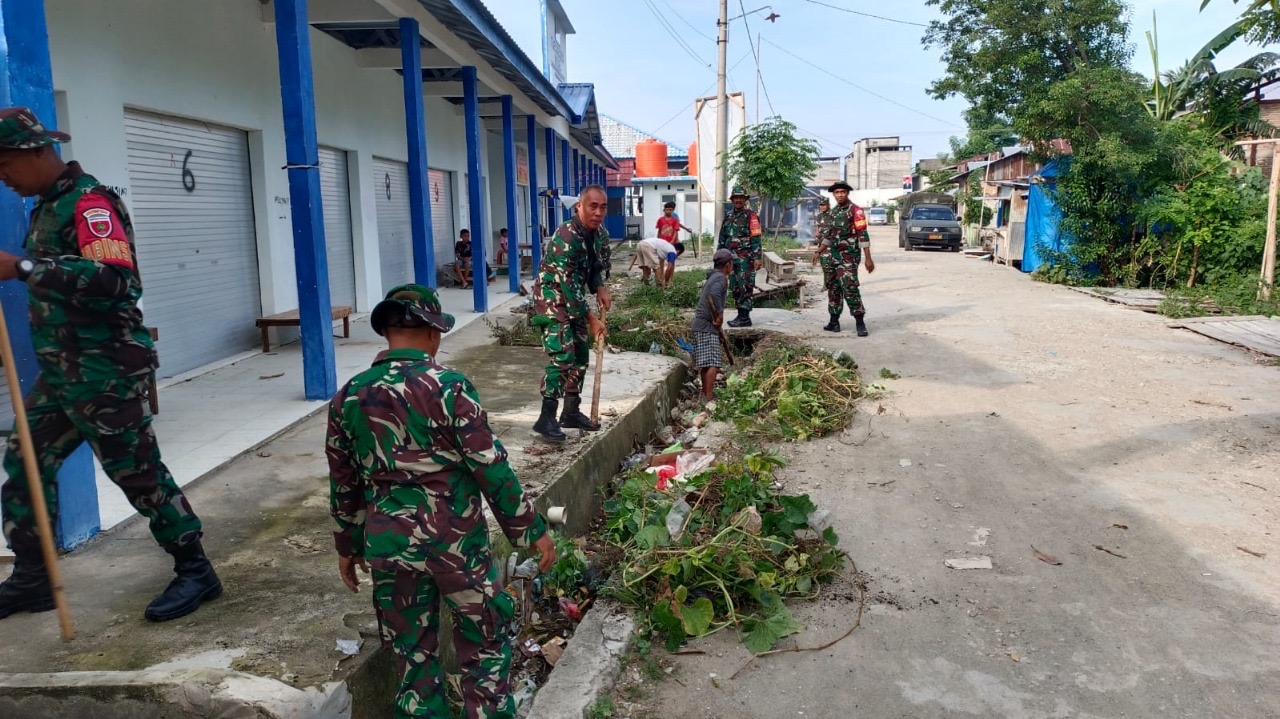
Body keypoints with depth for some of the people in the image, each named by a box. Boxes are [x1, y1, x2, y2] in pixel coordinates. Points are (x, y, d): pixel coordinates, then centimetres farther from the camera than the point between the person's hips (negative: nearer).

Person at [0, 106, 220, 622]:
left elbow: (113, 277, -32)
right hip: (59, 372, 10)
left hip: (104, 373, -10)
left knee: (139, 474, -3)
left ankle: (195, 571, 10)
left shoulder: (89, 202, -16)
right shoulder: (46, 205, 15)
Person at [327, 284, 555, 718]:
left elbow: (343, 484, 8)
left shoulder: (348, 397, 0)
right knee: (486, 638, 16)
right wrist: (531, 530, -4)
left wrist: (347, 546, 21)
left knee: (411, 650, 18)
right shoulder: (449, 387, -14)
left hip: (389, 545, 4)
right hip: (455, 540, -4)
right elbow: (491, 468, -14)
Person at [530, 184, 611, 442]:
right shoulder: (565, 237, -28)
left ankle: (571, 412, 22)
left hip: (575, 299, 9)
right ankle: (546, 418, -10)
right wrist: (591, 319, -23)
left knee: (581, 355, 10)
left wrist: (600, 289, -9)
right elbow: (568, 284, -27)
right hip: (552, 298, -9)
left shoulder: (601, 235, -2)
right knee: (561, 357, -17)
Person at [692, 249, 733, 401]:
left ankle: (705, 393, 25)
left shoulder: (712, 277, 18)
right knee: (713, 363, -12)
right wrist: (720, 314, -22)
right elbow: (714, 295, -30)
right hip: (707, 326, -10)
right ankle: (709, 398, -14)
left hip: (700, 324, 10)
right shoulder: (721, 278, -12)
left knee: (705, 363, 16)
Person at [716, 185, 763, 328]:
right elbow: (722, 237, 21)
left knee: (745, 288, -8)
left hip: (745, 258, -8)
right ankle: (741, 315, 20)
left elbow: (756, 238, -11)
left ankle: (745, 318, -6)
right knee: (735, 288, 11)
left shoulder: (751, 215, -5)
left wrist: (757, 257, -18)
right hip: (731, 257, 8)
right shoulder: (728, 216, 16)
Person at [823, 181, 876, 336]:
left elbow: (863, 235, -15)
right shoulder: (833, 212, 12)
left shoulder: (855, 211, -10)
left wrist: (868, 258, -20)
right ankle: (834, 322, 19)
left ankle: (860, 323, -11)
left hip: (849, 256, -8)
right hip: (833, 256, 8)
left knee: (849, 288, -15)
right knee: (833, 288, 11)